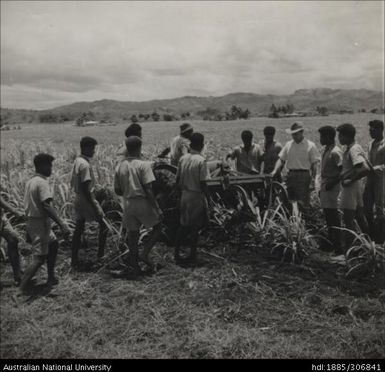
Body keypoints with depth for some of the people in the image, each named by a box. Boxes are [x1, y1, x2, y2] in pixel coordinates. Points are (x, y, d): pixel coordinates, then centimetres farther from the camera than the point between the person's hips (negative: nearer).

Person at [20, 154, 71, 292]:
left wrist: (28, 229, 23)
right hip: (40, 224, -10)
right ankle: (21, 290, -5)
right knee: (39, 259, -5)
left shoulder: (30, 182, 11)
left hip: (32, 222, 10)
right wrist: (62, 225, -32)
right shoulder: (42, 182, -17)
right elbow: (47, 206, -28)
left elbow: (27, 205, 15)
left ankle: (51, 278, 29)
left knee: (54, 244, 22)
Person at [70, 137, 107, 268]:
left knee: (78, 228, 12)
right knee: (103, 224, 6)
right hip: (87, 200, -9)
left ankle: (74, 260, 18)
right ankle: (101, 255, 13)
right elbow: (85, 189, -24)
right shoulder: (85, 165, -21)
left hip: (78, 199, 9)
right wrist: (95, 208, -22)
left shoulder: (77, 161, 7)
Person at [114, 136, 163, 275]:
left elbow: (117, 190, 8)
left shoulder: (120, 166, 5)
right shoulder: (144, 165, -11)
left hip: (128, 205, 5)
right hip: (143, 203, -5)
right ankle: (145, 253, 2)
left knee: (132, 234, 14)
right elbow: (148, 189, -16)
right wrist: (157, 209, -12)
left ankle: (134, 266, 22)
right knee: (157, 228, 15)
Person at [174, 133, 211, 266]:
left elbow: (177, 180, 6)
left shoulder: (183, 159, 2)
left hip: (185, 195, 6)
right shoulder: (201, 161, -15)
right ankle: (192, 256, 16)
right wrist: (208, 198, -7)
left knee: (183, 225, 16)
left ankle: (176, 254, 20)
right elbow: (203, 183, -16)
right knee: (195, 227, 6)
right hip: (197, 196, -5)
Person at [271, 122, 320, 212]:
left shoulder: (310, 146, -2)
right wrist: (275, 170, -7)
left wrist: (312, 181, -8)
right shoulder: (288, 144, 11)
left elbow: (314, 165, -3)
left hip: (304, 175, -4)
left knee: (303, 204, -6)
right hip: (291, 176, 5)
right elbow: (281, 159, 10)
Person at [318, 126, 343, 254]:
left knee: (333, 217, -6)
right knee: (328, 217, 16)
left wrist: (332, 183, -20)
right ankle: (330, 243, 27)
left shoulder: (335, 152, -16)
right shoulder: (326, 150, 13)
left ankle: (338, 247, 0)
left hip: (331, 188, -10)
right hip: (325, 187, 10)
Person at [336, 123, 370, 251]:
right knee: (360, 217, 18)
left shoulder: (354, 150, -19)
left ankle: (348, 249, 6)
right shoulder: (349, 149, 10)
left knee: (349, 220, -2)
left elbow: (365, 169, -29)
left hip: (351, 188, -10)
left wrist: (350, 181, -22)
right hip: (356, 187, 10)